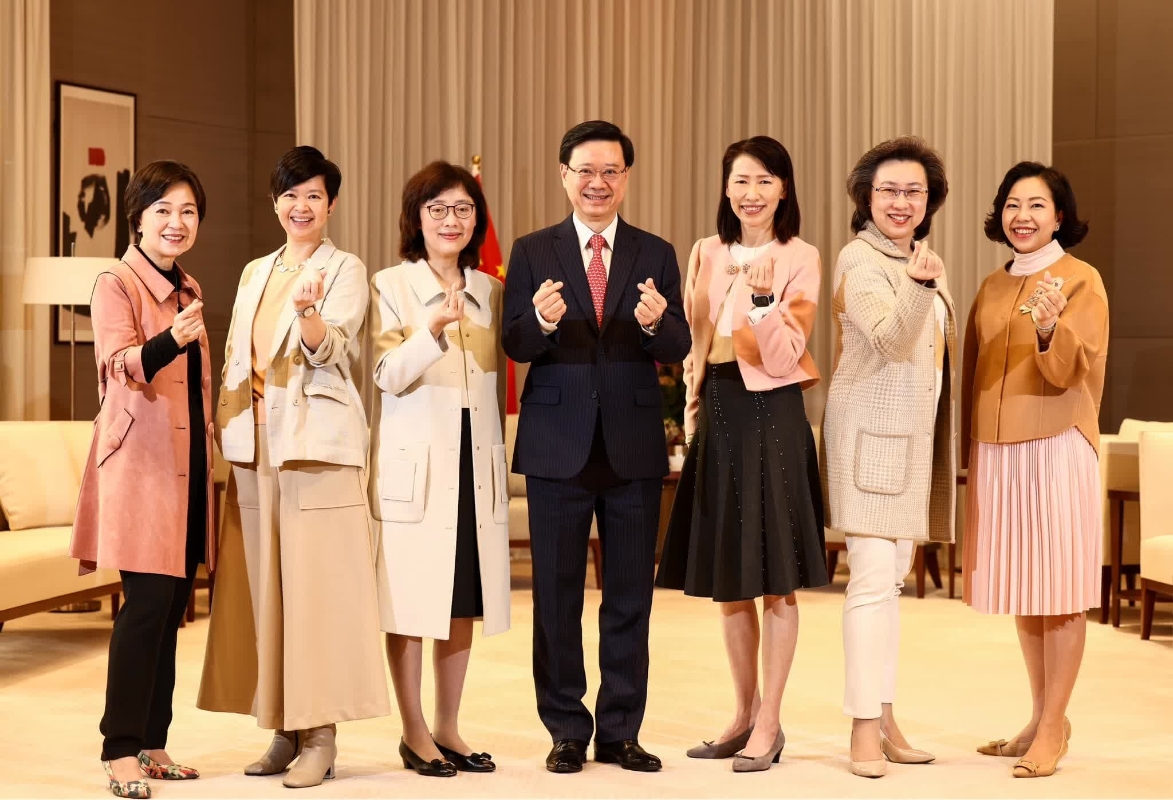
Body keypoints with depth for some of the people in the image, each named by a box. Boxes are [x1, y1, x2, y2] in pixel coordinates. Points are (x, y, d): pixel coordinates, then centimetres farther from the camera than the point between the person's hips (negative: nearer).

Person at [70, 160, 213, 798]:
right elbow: (122, 365, -25)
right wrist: (170, 340, -44)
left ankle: (152, 744, 14)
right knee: (147, 602, -13)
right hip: (140, 462, -7)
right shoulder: (115, 285, -7)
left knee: (173, 605, 7)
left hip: (188, 465, 7)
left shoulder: (189, 290, 15)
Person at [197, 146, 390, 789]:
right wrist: (224, 435, 12)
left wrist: (309, 313, -34)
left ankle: (320, 735, -4)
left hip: (317, 442, -6)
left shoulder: (345, 271, 1)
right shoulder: (255, 274, 19)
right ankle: (284, 728, 13)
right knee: (263, 584, 6)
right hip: (254, 445, 6)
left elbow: (330, 351, -14)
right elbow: (235, 359, 19)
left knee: (316, 581, -8)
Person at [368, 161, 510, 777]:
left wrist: (501, 459, 14)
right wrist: (435, 328, -30)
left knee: (464, 599, 8)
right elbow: (390, 375, -15)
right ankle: (414, 733, 11)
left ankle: (448, 728, 19)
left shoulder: (491, 292, 11)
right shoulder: (390, 287, -2)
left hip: (476, 464, 4)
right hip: (413, 463, -4)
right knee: (409, 598, 0)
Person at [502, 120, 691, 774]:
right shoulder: (533, 252, 3)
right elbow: (514, 345, -5)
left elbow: (678, 350, -3)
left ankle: (621, 731, 18)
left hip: (633, 446, 1)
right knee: (557, 595, 6)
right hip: (558, 445, -1)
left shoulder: (656, 255, 5)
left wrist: (656, 322, -25)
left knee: (631, 596, 8)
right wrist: (542, 321, -27)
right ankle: (567, 731, 17)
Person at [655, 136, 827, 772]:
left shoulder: (799, 259, -5)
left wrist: (763, 301, -26)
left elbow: (784, 357, -12)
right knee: (726, 577, 11)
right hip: (717, 413, 5)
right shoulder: (706, 254, 9)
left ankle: (769, 724, 6)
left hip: (772, 415, -5)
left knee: (775, 579, -1)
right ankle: (745, 713, 23)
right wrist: (692, 408, 8)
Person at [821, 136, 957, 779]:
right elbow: (890, 340, -26)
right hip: (870, 432, -8)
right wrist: (918, 287, -42)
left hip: (915, 435, 8)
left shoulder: (929, 263, 14)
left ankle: (885, 717, 19)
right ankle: (864, 729, -8)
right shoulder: (860, 260, -12)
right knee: (873, 578, -11)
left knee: (893, 577, 12)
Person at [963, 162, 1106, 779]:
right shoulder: (992, 287, 14)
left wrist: (1050, 328, -32)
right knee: (1022, 587, 11)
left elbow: (1069, 370, -13)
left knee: (1059, 588, -3)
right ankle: (1041, 720, 22)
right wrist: (968, 452, 19)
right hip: (996, 450, 6)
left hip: (1056, 447, -6)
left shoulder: (1081, 280, -3)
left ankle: (1053, 730, 3)